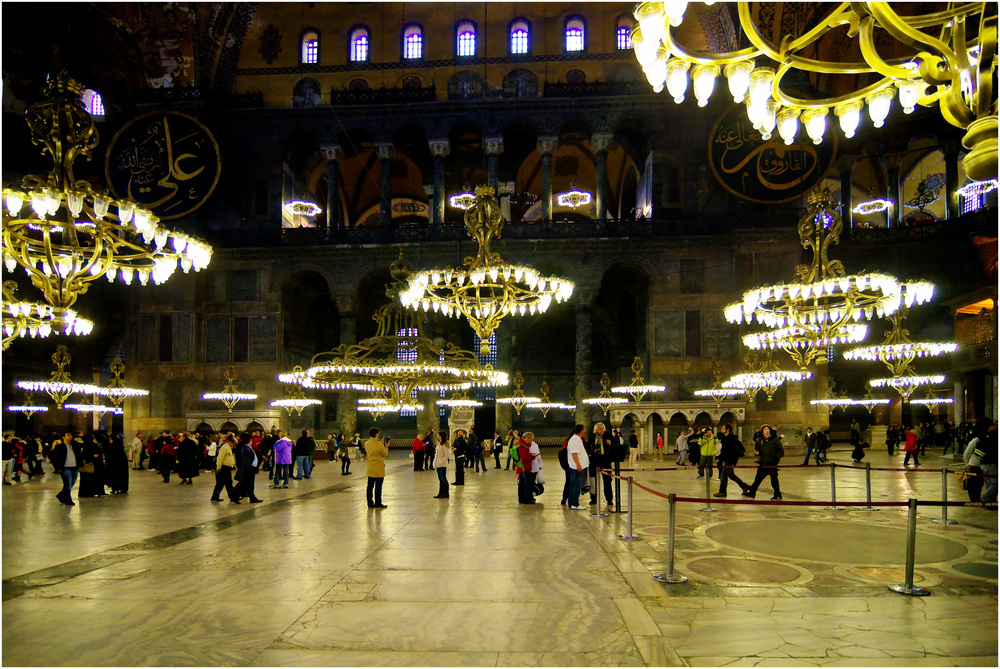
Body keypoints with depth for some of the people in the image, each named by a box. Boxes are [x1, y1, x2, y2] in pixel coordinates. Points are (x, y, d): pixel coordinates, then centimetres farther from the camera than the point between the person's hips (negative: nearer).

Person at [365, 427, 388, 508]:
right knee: (378, 486, 1)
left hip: (370, 469, 7)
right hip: (379, 470, -6)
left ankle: (370, 503, 15)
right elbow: (385, 454, -7)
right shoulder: (379, 445, -18)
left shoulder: (366, 443, 3)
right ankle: (378, 503, 5)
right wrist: (385, 446, 6)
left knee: (370, 486, 10)